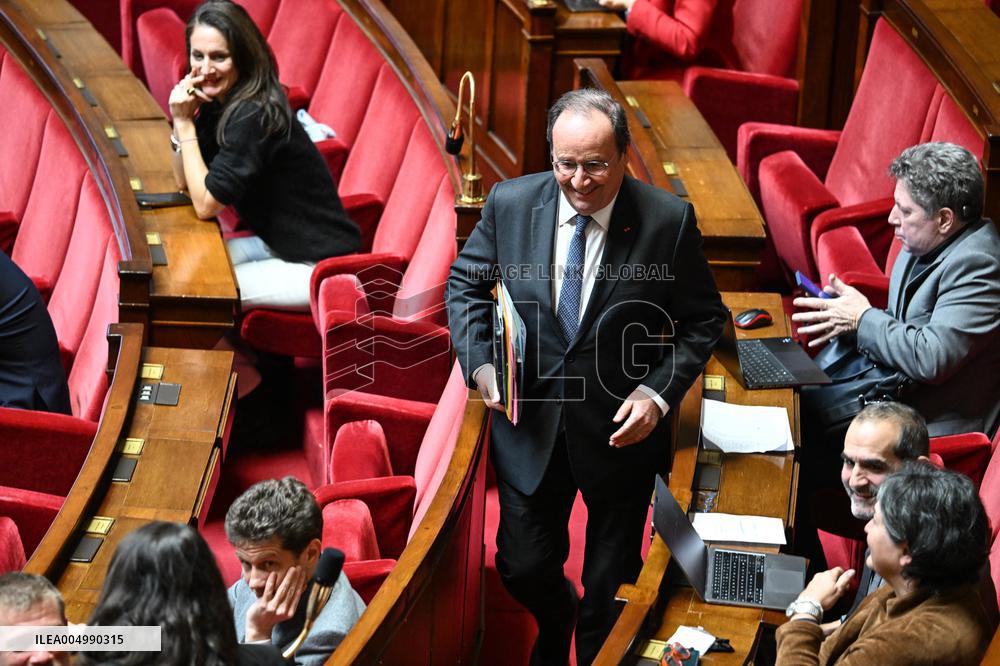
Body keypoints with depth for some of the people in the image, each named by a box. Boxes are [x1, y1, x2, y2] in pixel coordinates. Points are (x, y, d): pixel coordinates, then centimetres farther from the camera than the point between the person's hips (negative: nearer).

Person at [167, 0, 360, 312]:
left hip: (317, 265, -9)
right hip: (278, 243, 9)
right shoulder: (217, 102, 1)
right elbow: (184, 181, 6)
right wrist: (181, 120, -9)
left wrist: (185, 123, -18)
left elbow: (205, 204, -21)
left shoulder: (254, 115, -25)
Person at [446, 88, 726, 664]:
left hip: (621, 428, -2)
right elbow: (466, 284, 6)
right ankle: (556, 619, 50)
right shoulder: (510, 203, -9)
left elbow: (703, 320, -5)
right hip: (530, 423, 2)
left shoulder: (669, 220, -16)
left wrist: (658, 392, -18)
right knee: (524, 569, 14)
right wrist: (480, 364, -10)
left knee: (612, 584, 14)